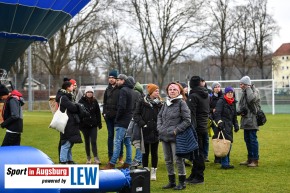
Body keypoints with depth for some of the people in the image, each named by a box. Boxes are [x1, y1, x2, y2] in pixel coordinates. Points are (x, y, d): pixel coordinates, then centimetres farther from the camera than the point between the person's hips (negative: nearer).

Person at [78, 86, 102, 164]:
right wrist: (79, 124, -7)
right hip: (85, 125, -1)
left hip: (93, 125, 1)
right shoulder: (81, 101, -4)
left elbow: (98, 113, 6)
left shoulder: (95, 101, 3)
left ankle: (96, 158, -5)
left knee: (94, 141, -6)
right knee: (87, 142, 9)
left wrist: (99, 123, 5)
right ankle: (88, 158, 17)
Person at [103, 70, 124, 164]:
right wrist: (104, 112, 9)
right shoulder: (108, 89, 13)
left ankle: (120, 157, 9)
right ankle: (110, 157, 15)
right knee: (110, 136, 9)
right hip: (109, 116, 5)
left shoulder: (121, 89, -7)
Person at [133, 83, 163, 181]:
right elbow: (136, 115, -4)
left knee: (154, 152, 9)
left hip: (155, 131, 1)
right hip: (145, 131, -1)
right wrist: (142, 124, -13)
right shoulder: (142, 102, -2)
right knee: (145, 152, 8)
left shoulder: (159, 103, 3)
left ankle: (153, 172, 17)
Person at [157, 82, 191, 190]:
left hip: (175, 137, -7)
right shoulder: (166, 103, 11)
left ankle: (182, 182, 8)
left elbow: (187, 120, -11)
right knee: (168, 160, 13)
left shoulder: (181, 103, -8)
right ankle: (171, 182, 24)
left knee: (178, 160, -3)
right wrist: (159, 127, 7)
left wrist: (176, 130, -14)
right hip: (164, 136, 7)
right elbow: (160, 116, 22)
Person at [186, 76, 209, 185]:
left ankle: (199, 177, -1)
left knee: (197, 152, -4)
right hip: (204, 127, 8)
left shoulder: (193, 96, -14)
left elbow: (191, 113, -19)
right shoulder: (206, 95, 13)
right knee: (200, 151, 13)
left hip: (197, 127, -8)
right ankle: (194, 175, 20)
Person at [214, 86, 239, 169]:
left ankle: (226, 162, 16)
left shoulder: (233, 103, 18)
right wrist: (219, 122, -23)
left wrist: (236, 125, 22)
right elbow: (217, 113, -13)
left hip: (229, 126, 8)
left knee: (229, 143, 7)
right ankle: (224, 163, -11)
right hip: (223, 125, -8)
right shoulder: (221, 101, -5)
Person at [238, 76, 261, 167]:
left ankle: (255, 160, -5)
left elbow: (251, 99, -29)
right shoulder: (244, 92, 16)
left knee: (253, 139, -8)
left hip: (252, 119, -8)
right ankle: (250, 159, 21)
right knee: (247, 139, 12)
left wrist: (248, 88, -15)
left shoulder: (255, 91, -8)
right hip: (245, 120, 8)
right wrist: (240, 111, 1)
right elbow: (240, 103, 22)